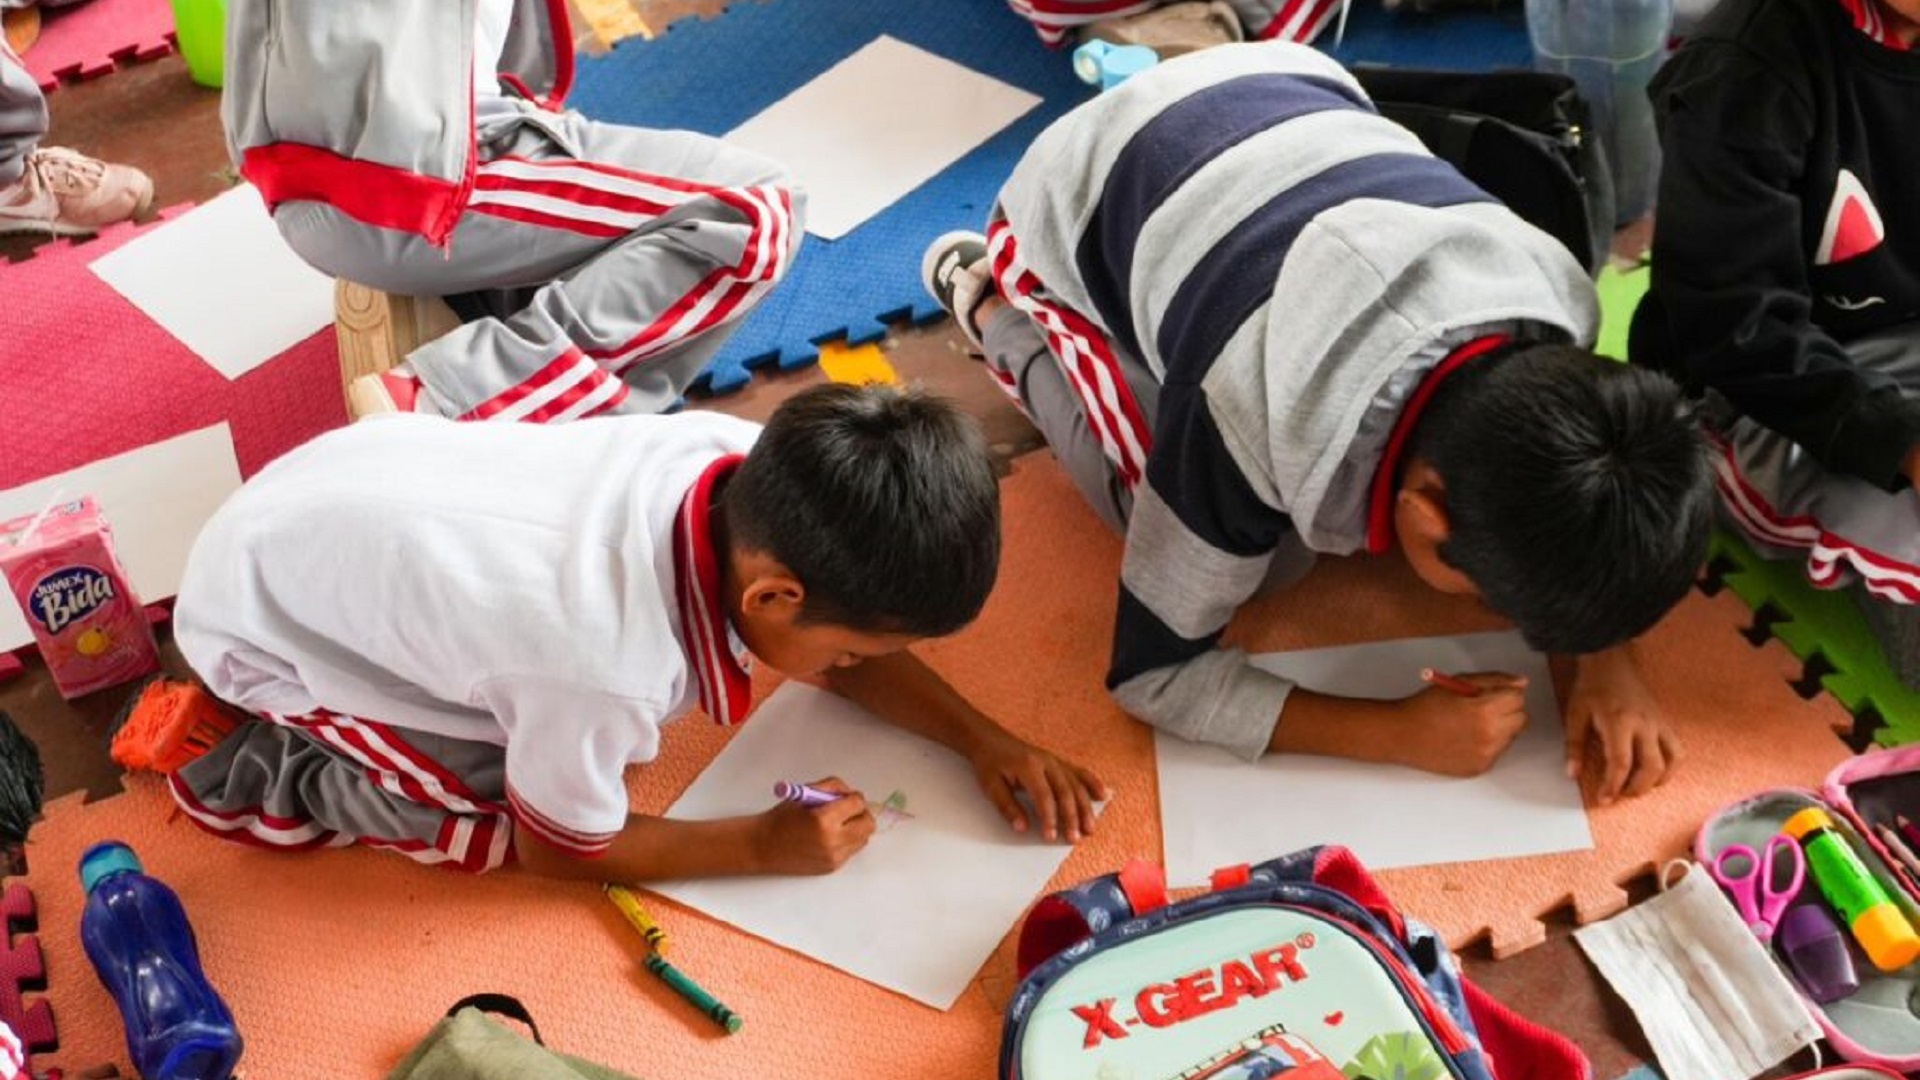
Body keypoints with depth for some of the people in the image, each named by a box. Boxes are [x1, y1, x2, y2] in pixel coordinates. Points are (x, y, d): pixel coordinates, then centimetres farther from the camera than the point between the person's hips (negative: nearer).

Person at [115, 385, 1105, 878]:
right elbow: (558, 848, -17)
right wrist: (766, 845, -15)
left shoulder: (748, 466, -22)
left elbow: (845, 635, -1)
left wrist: (981, 737, -11)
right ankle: (238, 761, 3)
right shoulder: (609, 665, -39)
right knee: (507, 812, -10)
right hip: (256, 611, -6)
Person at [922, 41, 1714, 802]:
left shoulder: (1554, 312, -26)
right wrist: (1403, 732, -33)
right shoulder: (1253, 422, -42)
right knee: (1272, 557, -6)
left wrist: (1608, 660, -21)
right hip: (1075, 209, -4)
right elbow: (1155, 673, -27)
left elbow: (1571, 506, -4)